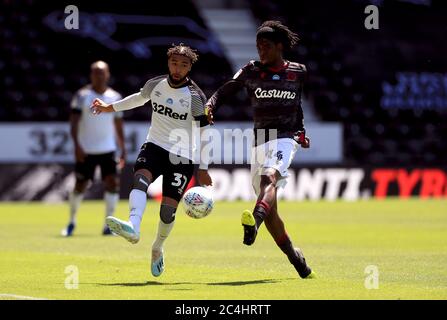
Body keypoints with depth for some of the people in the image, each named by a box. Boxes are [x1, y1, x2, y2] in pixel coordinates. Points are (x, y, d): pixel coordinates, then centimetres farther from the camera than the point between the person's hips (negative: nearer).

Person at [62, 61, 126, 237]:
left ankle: (109, 224, -2)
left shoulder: (115, 97, 7)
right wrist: (77, 145, -17)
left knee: (113, 183, -11)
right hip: (85, 150, -2)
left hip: (108, 150, 2)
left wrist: (123, 149, 10)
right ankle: (72, 221, 21)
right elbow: (74, 122, -6)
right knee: (80, 187, 1)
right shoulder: (82, 95, -3)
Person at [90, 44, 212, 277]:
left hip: (182, 156, -3)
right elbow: (139, 98, 26)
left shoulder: (195, 97, -10)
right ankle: (133, 227, -54)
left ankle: (158, 248, 23)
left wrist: (203, 169, -9)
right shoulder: (155, 85, 2)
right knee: (141, 179, -30)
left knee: (168, 208, -7)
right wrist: (110, 108, 34)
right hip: (154, 146, 3)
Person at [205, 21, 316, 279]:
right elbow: (225, 91, -4)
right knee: (269, 210, 1)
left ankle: (254, 222, -63)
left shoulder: (298, 73, 7)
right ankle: (296, 259, 16)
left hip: (286, 138, -3)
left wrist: (302, 132, 16)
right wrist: (210, 107, -23)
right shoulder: (251, 71, 6)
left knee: (269, 177, -34)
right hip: (260, 139, 3)